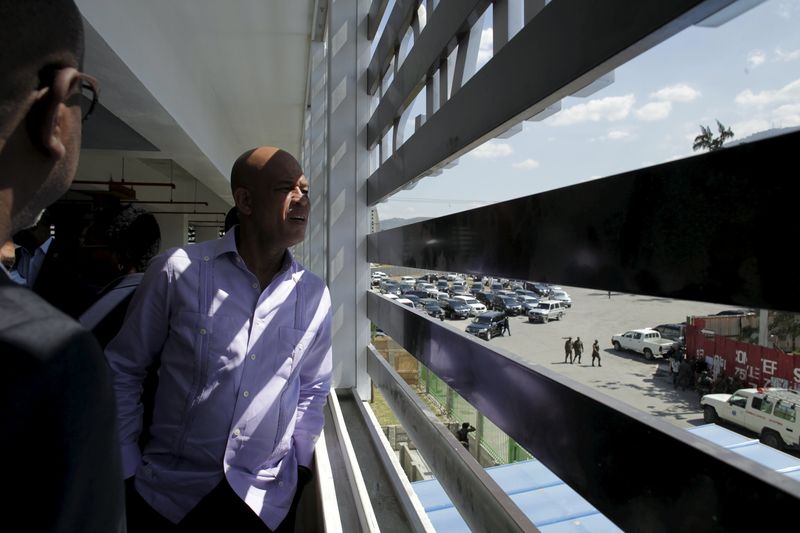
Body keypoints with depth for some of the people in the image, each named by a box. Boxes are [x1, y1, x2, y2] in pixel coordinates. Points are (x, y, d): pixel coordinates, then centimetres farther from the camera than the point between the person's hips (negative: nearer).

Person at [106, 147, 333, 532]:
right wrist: (127, 470, -1)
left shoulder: (314, 295, -5)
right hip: (167, 495, -1)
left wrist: (299, 463, 5)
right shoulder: (177, 271, -13)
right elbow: (123, 369, -2)